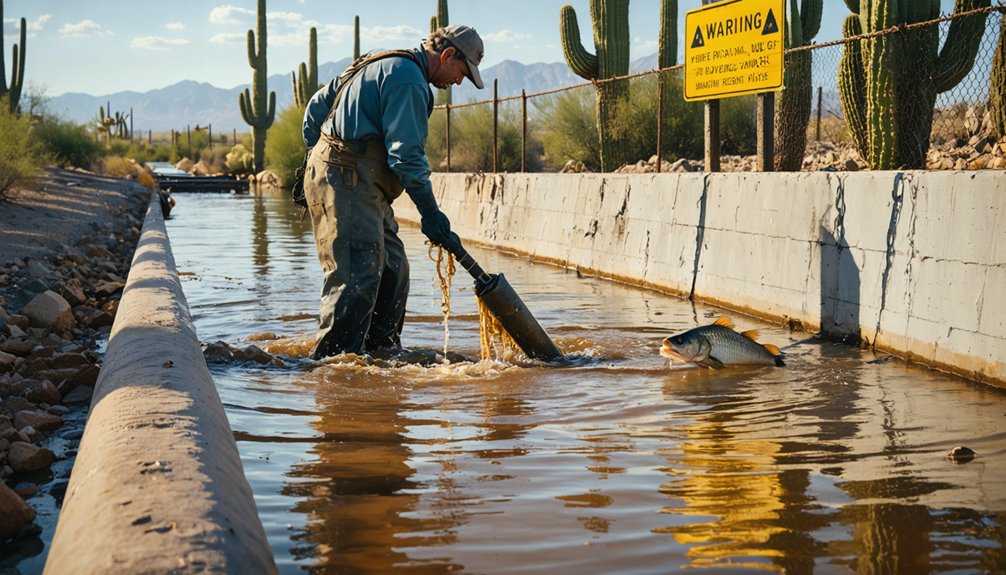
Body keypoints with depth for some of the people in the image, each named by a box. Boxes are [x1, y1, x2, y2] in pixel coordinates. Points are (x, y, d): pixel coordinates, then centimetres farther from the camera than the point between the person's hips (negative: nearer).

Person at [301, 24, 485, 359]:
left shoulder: (380, 65, 22)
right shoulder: (408, 78, -11)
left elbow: (318, 104, 26)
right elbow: (407, 153, -18)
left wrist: (317, 154, 28)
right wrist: (431, 215, -16)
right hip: (347, 183, -11)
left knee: (392, 270, 13)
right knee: (356, 280, -14)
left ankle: (382, 352, 20)